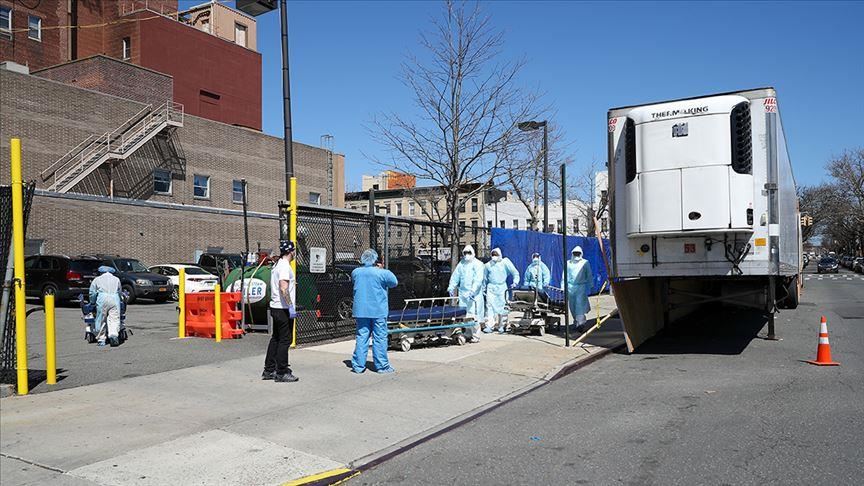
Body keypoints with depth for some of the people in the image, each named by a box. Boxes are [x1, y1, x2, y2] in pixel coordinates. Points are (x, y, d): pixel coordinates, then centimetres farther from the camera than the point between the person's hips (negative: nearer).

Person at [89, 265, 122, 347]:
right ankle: (114, 334, -29)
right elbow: (120, 292, 27)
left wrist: (92, 303, 27)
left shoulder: (97, 279, 21)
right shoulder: (116, 279, 26)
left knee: (101, 320, 6)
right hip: (114, 298, 1)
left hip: (102, 298, -1)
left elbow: (92, 293, 16)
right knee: (114, 319, -6)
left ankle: (101, 339, 9)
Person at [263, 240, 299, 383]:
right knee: (285, 340, -4)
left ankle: (269, 370, 22)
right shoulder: (285, 266, -16)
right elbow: (283, 288, -25)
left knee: (275, 339, 16)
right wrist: (291, 306, -26)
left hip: (275, 307, 10)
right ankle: (281, 373, 1)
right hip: (283, 308, -10)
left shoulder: (277, 265, 14)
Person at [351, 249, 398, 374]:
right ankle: (382, 366, 8)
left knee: (362, 337, 9)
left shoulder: (356, 272, 1)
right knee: (380, 338, 3)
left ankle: (358, 365, 11)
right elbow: (394, 282, 2)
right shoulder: (382, 273, -11)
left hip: (361, 311, 4)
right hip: (378, 311, -4)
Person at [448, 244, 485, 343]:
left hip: (474, 294, -6)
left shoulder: (477, 264, -4)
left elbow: (478, 280, -14)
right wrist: (451, 288, 10)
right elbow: (455, 276, 19)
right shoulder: (461, 264, 14)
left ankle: (475, 336, 0)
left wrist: (472, 291, -23)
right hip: (463, 293, 6)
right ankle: (468, 334, 18)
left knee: (474, 315, -7)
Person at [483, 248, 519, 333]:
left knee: (502, 306, 1)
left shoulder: (505, 262, 1)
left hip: (502, 287, -1)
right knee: (490, 306, -8)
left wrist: (515, 282, -7)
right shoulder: (488, 265, 8)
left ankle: (502, 326, 12)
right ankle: (489, 326, -7)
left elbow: (515, 273, 4)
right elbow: (484, 278, 18)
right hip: (491, 287, 1)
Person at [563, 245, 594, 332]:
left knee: (580, 304, -13)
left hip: (581, 287, -3)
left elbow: (589, 275, 12)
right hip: (570, 287, 3)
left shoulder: (585, 263, 10)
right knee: (572, 306, 6)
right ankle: (576, 321, 20)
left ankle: (580, 323, -17)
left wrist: (590, 286, 6)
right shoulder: (568, 263, 13)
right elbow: (564, 276, 13)